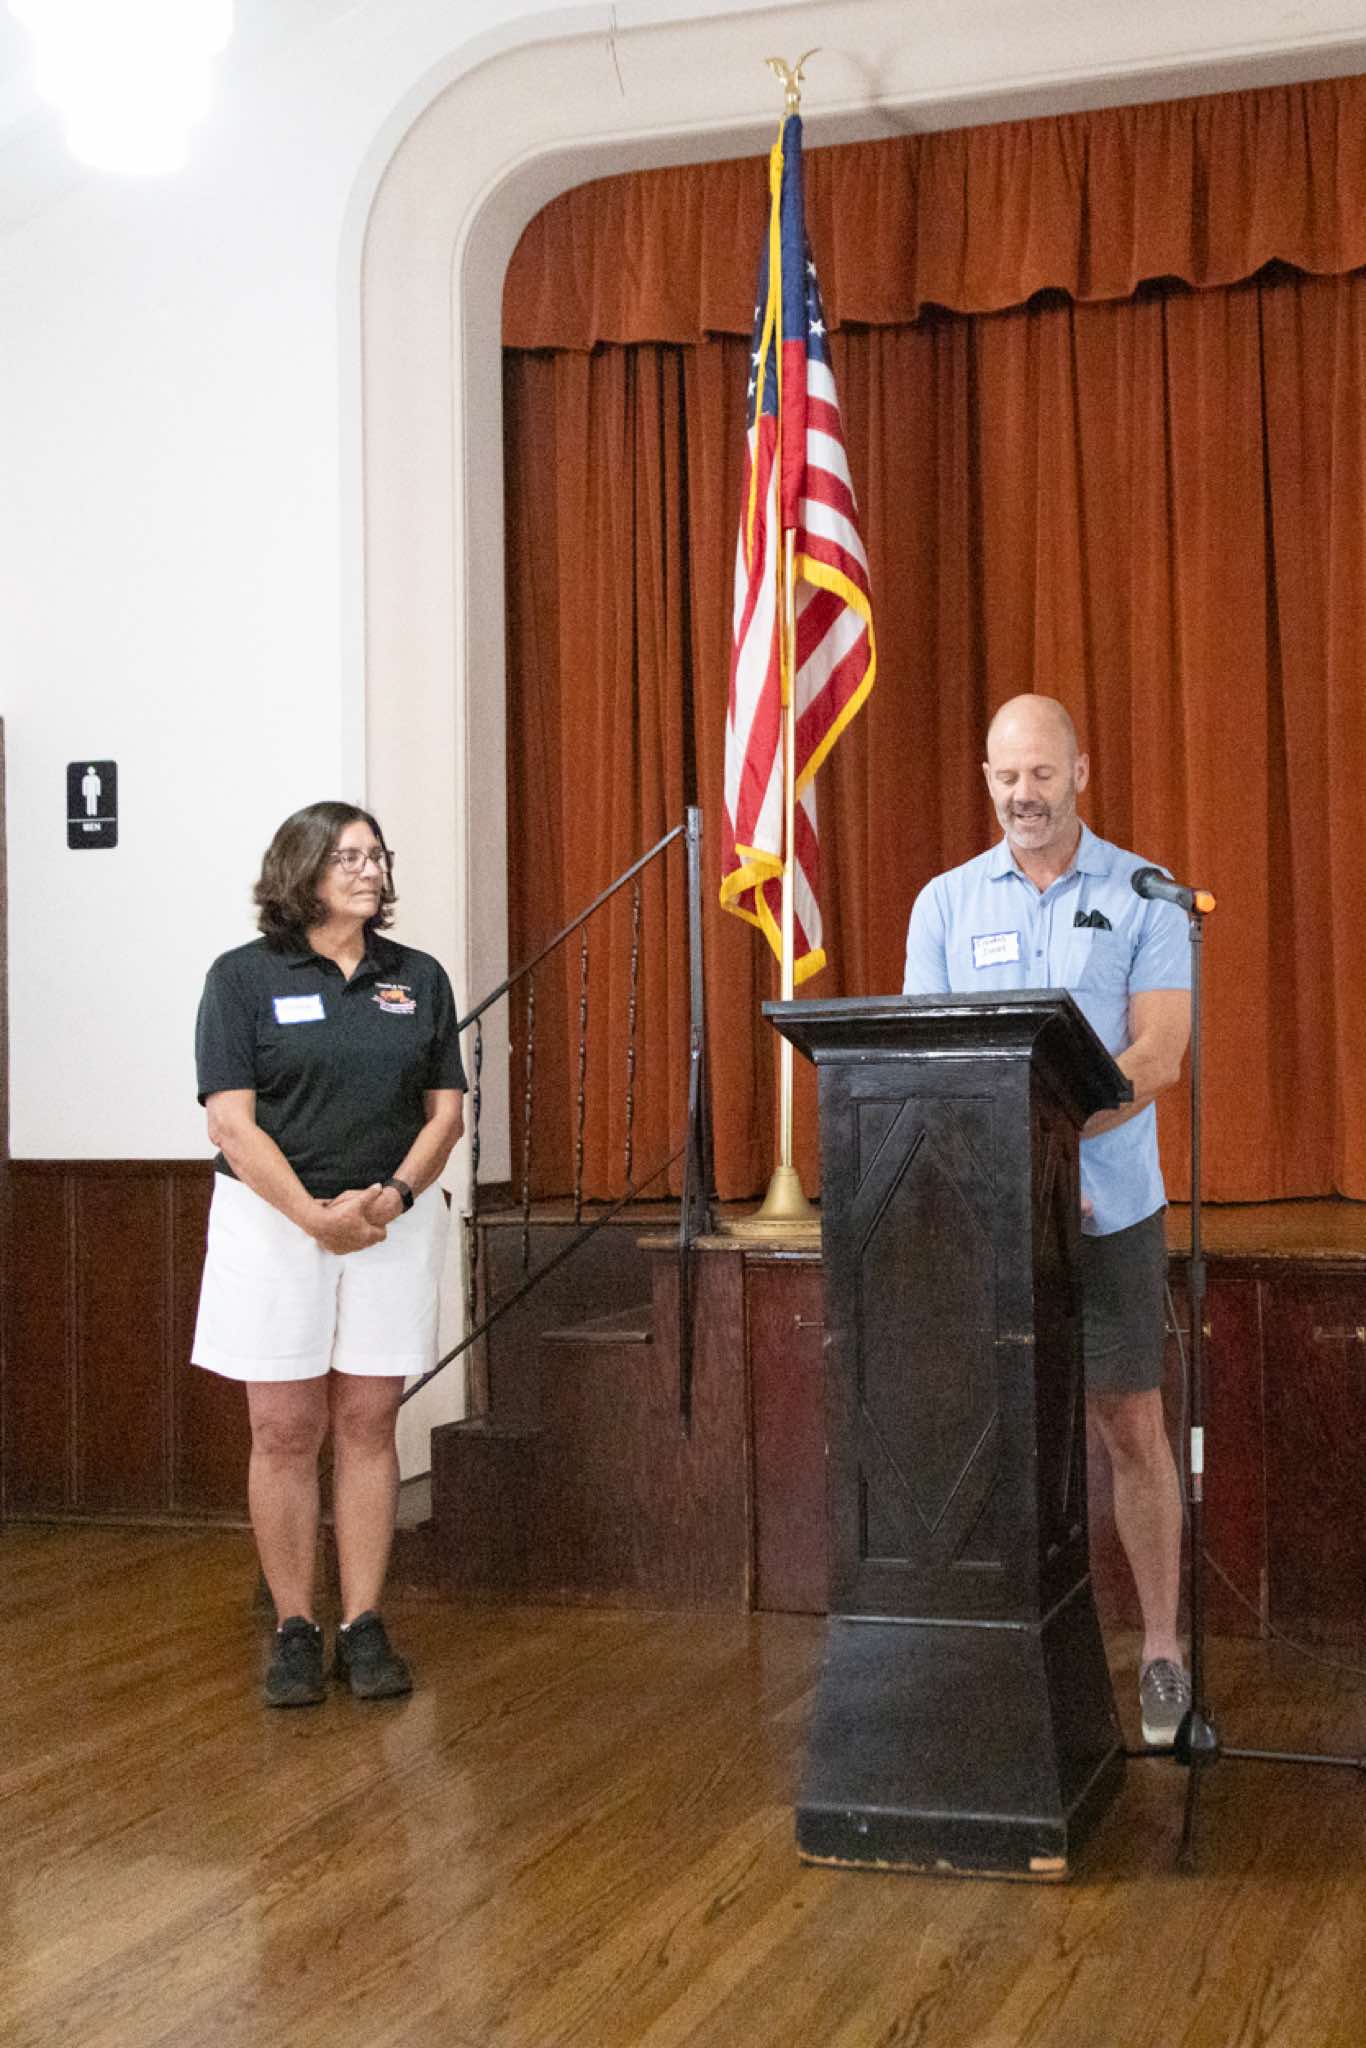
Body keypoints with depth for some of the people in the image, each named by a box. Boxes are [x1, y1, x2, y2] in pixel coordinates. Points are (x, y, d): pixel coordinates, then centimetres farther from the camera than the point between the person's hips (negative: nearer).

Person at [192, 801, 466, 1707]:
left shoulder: (419, 978, 8)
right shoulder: (244, 977, -2)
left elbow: (446, 1111, 7)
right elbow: (232, 1122, -9)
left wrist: (393, 1194, -10)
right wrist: (315, 1216, -17)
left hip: (395, 1222, 2)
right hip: (274, 1220, -2)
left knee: (368, 1426, 5)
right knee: (286, 1432, 1)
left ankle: (365, 1628, 12)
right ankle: (295, 1631, 11)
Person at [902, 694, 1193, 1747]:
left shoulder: (1145, 897, 1)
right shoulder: (946, 902, 7)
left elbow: (1157, 1058, -8)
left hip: (1111, 1212, -2)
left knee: (1133, 1427, 4)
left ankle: (1162, 1653, 16)